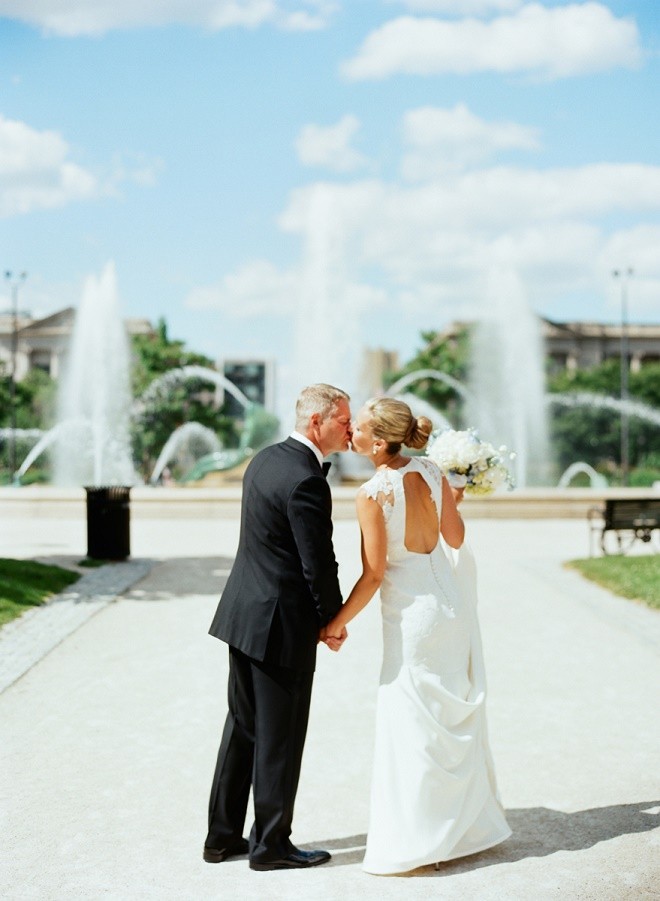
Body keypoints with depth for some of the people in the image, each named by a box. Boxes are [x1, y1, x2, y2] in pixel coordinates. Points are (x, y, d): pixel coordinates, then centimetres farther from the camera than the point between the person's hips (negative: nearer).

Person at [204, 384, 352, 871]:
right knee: (279, 739, 5)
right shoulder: (306, 482, -21)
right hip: (282, 626, -9)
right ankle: (271, 845, 17)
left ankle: (223, 835, 26)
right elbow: (319, 564, -18)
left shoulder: (266, 459, 7)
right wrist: (335, 621, -5)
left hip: (244, 613, 9)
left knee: (243, 727, 17)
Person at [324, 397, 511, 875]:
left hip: (412, 615, -7)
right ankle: (468, 822, 30)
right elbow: (456, 537, 5)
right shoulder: (430, 471, -3)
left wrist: (339, 620, -5)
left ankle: (419, 839, 11)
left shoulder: (373, 494, -20)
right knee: (456, 715, 17)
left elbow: (373, 575, -16)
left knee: (412, 723, 4)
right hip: (451, 601, 7)